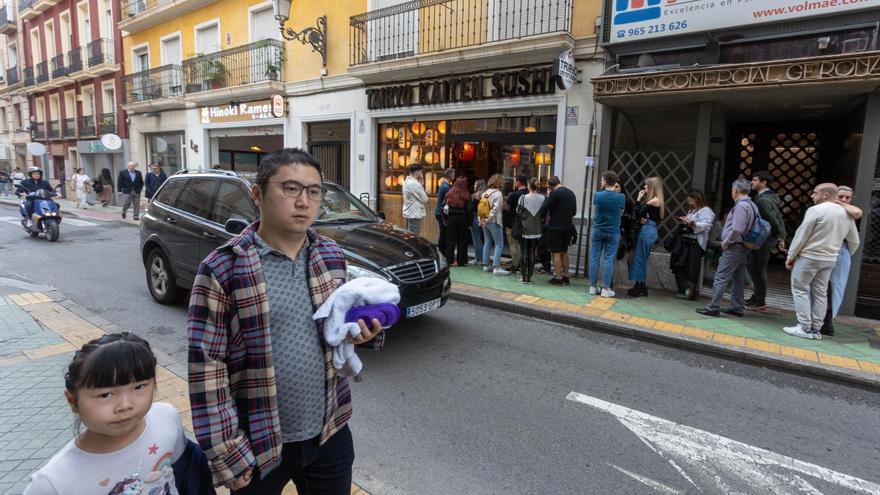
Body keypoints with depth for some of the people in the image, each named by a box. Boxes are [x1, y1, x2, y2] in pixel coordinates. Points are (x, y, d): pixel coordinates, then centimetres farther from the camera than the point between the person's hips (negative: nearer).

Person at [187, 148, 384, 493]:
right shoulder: (222, 269, -15)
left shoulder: (332, 256, -1)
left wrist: (364, 332, -9)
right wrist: (226, 455, -12)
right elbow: (207, 367, -13)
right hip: (258, 444, -3)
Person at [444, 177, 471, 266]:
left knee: (450, 240, 9)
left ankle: (449, 260, 10)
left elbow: (446, 207, -1)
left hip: (451, 218, 2)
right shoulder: (466, 195, -8)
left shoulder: (450, 193, -3)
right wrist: (469, 222, 0)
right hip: (462, 218, -1)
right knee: (462, 240, 7)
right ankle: (461, 261, 10)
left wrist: (445, 219, 6)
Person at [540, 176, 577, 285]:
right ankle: (565, 276, 22)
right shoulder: (571, 193, 9)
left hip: (555, 227, -7)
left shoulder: (555, 193, -14)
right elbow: (574, 211, 15)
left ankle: (558, 278, 0)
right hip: (567, 227, 7)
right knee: (564, 252, 16)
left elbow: (545, 208, -13)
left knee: (556, 253, -1)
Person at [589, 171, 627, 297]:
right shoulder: (621, 197, -7)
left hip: (597, 230, 1)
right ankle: (606, 289, 5)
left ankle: (593, 287, 11)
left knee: (594, 258, 7)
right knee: (608, 260, 3)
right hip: (613, 232, 0)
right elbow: (621, 213, 8)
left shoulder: (597, 195, -7)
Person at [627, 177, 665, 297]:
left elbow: (638, 214, -14)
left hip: (647, 231, -9)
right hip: (649, 231, 9)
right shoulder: (657, 200, 15)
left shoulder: (654, 200, -12)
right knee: (641, 259, 14)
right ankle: (642, 287, 19)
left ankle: (639, 288, 3)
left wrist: (638, 199, -5)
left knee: (639, 259, -3)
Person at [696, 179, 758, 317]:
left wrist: (725, 242, -11)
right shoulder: (752, 206, 13)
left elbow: (737, 229, -24)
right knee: (739, 279, 15)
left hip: (734, 247, -10)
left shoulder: (740, 206, -16)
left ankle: (713, 307, -8)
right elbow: (749, 228, 15)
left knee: (721, 278, -8)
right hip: (744, 248, 10)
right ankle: (737, 307, 23)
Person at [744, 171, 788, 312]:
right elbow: (779, 218, 14)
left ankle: (759, 302, 6)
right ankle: (757, 298, 25)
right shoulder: (770, 197, 14)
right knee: (754, 268, 16)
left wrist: (780, 237, -11)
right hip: (766, 239, 10)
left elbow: (774, 220, -20)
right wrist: (781, 237, 13)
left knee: (758, 269, -2)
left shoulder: (763, 199, -17)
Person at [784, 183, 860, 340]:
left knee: (800, 290, 1)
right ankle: (816, 329, 13)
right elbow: (854, 241, 15)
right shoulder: (846, 213, 9)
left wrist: (790, 256, -6)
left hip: (808, 257, -7)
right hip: (829, 260, 7)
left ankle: (804, 328, -3)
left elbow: (801, 235, -12)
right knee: (820, 294, 10)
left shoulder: (815, 210, -12)